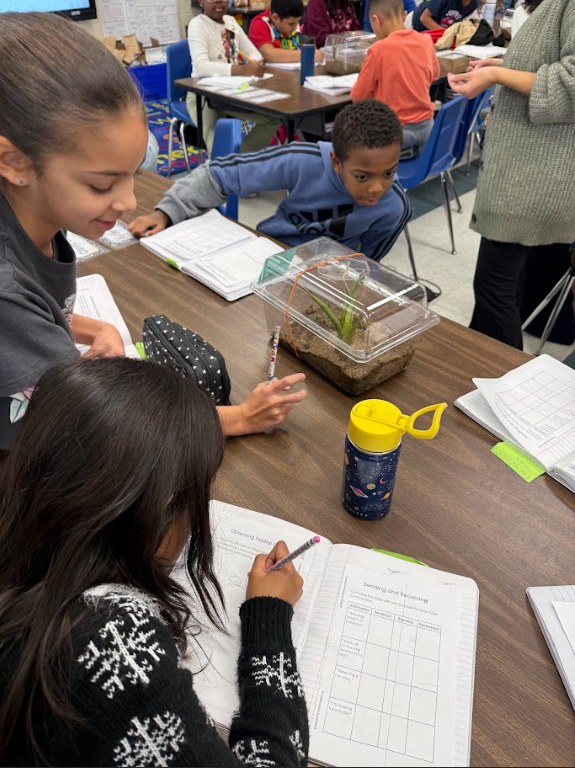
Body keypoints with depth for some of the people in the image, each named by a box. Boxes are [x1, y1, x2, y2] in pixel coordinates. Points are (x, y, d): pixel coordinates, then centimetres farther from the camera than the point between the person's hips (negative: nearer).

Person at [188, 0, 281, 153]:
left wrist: (254, 65, -19)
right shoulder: (197, 24, -13)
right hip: (203, 95, -7)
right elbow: (201, 66, -29)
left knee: (273, 118, -4)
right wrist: (242, 70, -40)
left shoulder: (231, 21, 8)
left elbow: (253, 52, 8)